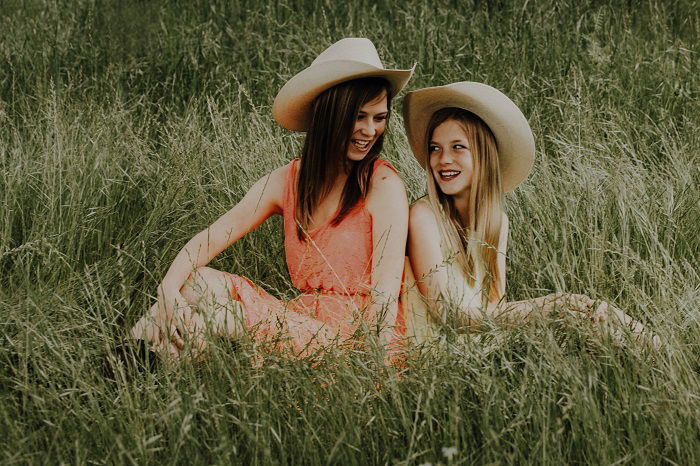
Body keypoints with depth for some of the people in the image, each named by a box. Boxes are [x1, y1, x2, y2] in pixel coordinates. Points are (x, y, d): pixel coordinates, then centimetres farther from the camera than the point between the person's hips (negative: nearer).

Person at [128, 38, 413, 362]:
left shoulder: (383, 184, -8)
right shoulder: (286, 181, 7)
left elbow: (386, 289, -15)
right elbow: (211, 238, -1)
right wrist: (169, 290, -19)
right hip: (304, 319, 5)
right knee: (196, 281, -11)